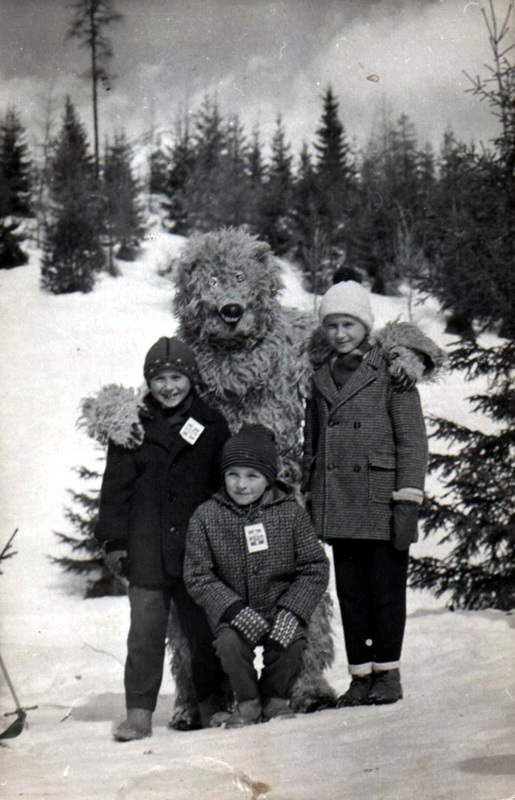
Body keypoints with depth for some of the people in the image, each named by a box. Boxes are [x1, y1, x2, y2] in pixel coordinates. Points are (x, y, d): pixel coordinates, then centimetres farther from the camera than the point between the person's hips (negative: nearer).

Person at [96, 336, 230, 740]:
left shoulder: (211, 424, 8)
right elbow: (116, 486, 8)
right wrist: (113, 539, 2)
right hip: (147, 547, 0)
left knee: (204, 627, 7)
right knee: (146, 630, -3)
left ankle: (213, 706, 21)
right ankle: (139, 713, 2)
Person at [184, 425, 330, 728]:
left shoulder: (290, 512, -2)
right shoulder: (206, 517, -3)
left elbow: (315, 568, -1)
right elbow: (198, 577, -3)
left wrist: (292, 610, -16)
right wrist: (234, 609, -18)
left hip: (281, 609, 0)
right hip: (234, 610, 0)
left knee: (292, 642, -28)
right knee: (229, 643, -30)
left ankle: (275, 697, 6)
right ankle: (247, 701, 1)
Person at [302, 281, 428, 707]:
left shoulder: (390, 372, 0)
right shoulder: (323, 378, 15)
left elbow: (413, 439, -3)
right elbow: (311, 444, 21)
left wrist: (408, 501, -10)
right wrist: (309, 498, 15)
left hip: (381, 505, -5)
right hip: (338, 507, 5)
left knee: (386, 589, 0)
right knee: (350, 593, 7)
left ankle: (387, 674, 12)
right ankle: (360, 676, 14)